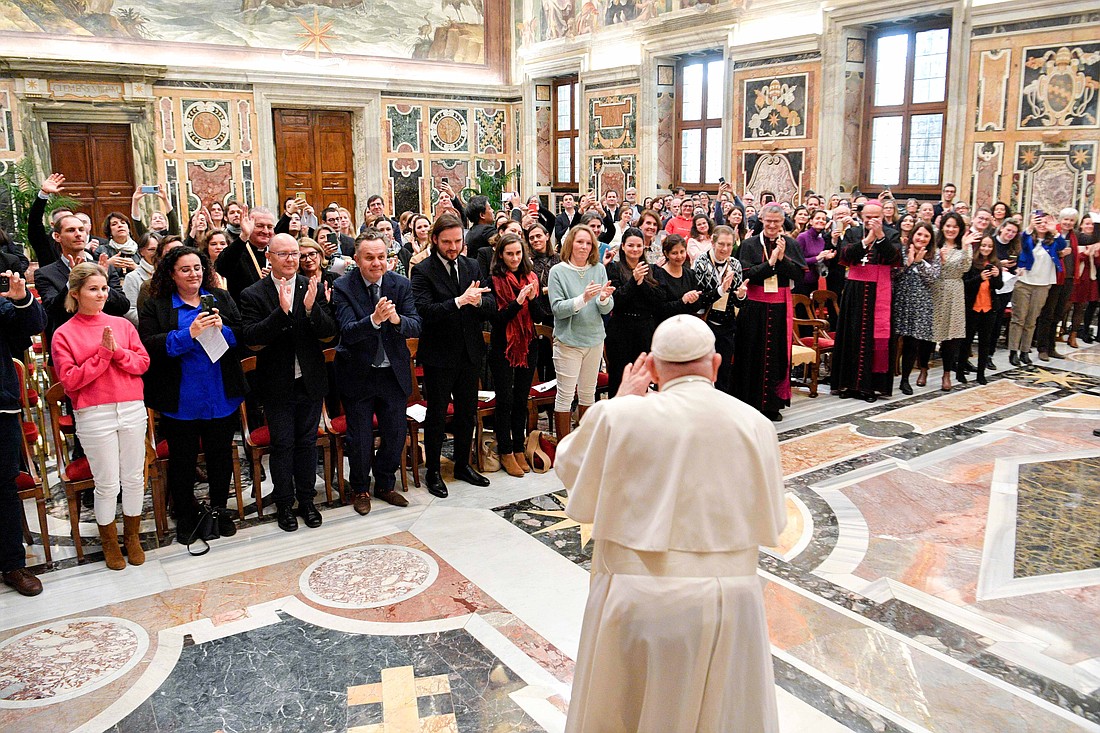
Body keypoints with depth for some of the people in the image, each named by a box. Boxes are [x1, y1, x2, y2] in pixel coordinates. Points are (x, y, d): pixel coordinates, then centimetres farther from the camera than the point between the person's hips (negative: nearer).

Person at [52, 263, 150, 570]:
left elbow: (143, 363, 3)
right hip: (94, 415, -3)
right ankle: (109, 542, 26)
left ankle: (132, 536, 29)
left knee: (134, 478, 11)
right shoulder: (64, 334, -1)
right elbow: (69, 380, -7)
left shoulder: (122, 324, 8)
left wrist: (118, 351, -13)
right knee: (108, 484, 5)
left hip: (132, 409, 3)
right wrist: (102, 355, -14)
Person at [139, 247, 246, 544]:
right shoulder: (155, 306, -3)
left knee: (221, 455, 14)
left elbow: (242, 336, 2)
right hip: (180, 401, -2)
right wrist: (188, 334, -24)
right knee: (182, 460, 11)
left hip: (221, 398, 2)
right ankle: (185, 517, 28)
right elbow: (149, 346, -14)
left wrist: (221, 329, -18)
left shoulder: (222, 299, 6)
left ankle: (219, 510, 33)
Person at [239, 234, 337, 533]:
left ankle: (307, 500, 28)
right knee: (282, 444, 7)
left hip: (310, 381, 2)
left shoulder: (315, 288, -2)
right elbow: (250, 338, -18)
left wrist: (311, 308, -26)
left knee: (307, 442, 13)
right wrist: (281, 312, -29)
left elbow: (330, 333, -7)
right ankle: (284, 504, 23)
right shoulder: (253, 295, -7)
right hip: (276, 384, -2)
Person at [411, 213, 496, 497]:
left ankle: (463, 465, 33)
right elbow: (425, 311, -23)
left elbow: (492, 304, 0)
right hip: (439, 356, -5)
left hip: (470, 353, 5)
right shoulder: (423, 271, -10)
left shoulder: (472, 266, 6)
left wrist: (478, 300, -22)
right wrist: (459, 301, -32)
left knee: (467, 412, 16)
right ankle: (433, 471, 21)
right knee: (437, 415, 7)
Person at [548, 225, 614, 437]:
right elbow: (557, 308, -14)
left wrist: (604, 298, -21)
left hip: (594, 339, 4)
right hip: (568, 340, -4)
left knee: (588, 393, 14)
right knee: (565, 395, -1)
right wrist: (583, 299, -26)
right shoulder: (558, 271, -6)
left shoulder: (599, 269, 3)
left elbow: (607, 310, 1)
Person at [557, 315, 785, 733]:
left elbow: (568, 470, 7)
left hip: (635, 603, -1)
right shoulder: (754, 424, -6)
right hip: (727, 602, 2)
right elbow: (770, 524, 3)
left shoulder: (617, 416, -13)